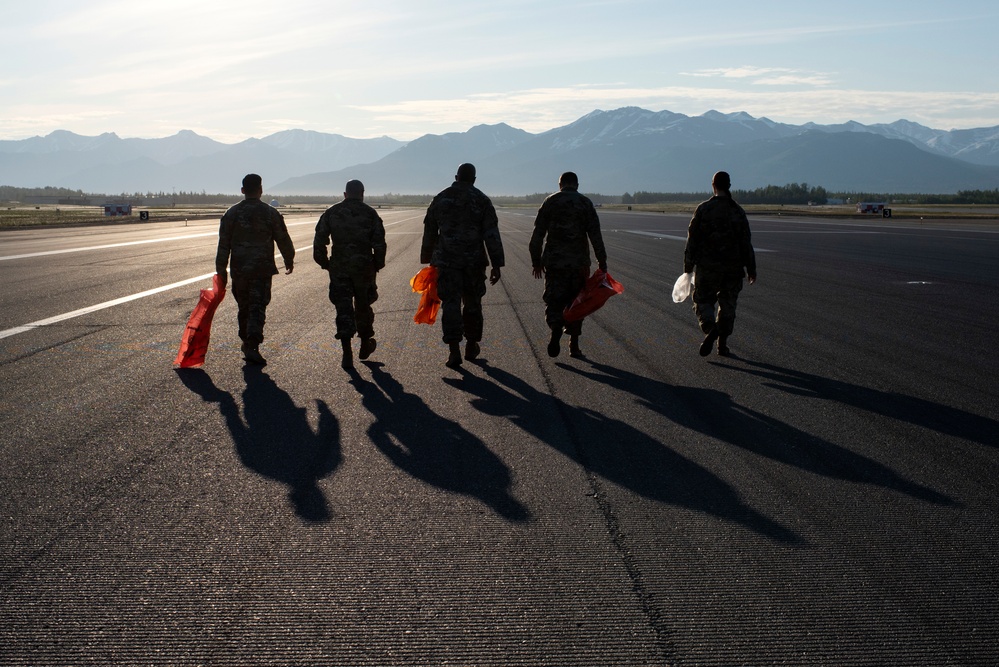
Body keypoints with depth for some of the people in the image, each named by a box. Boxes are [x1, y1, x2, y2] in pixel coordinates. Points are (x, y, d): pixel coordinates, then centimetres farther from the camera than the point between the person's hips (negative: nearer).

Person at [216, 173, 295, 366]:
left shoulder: (231, 213, 2)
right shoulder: (270, 213, -3)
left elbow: (223, 245, 2)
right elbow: (283, 240, 2)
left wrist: (221, 270, 7)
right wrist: (289, 260, 18)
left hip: (239, 270, 3)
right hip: (262, 269, -2)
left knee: (244, 307, 17)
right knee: (258, 307, -3)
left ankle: (247, 343, 28)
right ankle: (252, 346, -17)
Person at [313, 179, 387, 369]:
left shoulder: (331, 213, 4)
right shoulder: (370, 214, 0)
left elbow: (319, 241, 2)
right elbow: (379, 243, -6)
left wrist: (325, 263, 12)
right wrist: (378, 264, 6)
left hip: (339, 269, 0)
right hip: (364, 268, 0)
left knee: (343, 308, 1)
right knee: (363, 306, 16)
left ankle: (347, 353, -7)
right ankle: (365, 345, 31)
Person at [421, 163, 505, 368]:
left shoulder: (440, 199, 6)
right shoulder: (481, 200, -1)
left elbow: (429, 233, 12)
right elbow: (492, 235, -6)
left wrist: (427, 259, 22)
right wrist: (496, 265, -4)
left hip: (446, 261, 0)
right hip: (474, 261, 0)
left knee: (450, 304, 0)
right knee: (472, 304, 14)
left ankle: (454, 351, -9)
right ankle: (471, 346, 23)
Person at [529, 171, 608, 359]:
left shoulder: (550, 202, 3)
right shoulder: (585, 203, 2)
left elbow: (537, 235, 2)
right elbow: (595, 236, -3)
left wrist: (536, 261, 8)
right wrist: (602, 263, 0)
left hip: (554, 261, 0)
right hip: (579, 262, 0)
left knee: (553, 300, 8)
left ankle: (556, 329, -20)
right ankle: (574, 345, 11)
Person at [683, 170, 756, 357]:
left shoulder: (703, 209, -6)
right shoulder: (738, 211, 0)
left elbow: (692, 239, -5)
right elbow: (746, 243, 0)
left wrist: (688, 265, 1)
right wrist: (751, 269, 6)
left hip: (708, 266, -2)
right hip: (733, 267, 2)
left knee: (703, 301, 8)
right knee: (727, 305, 13)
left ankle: (710, 329, -19)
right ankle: (722, 344, 11)